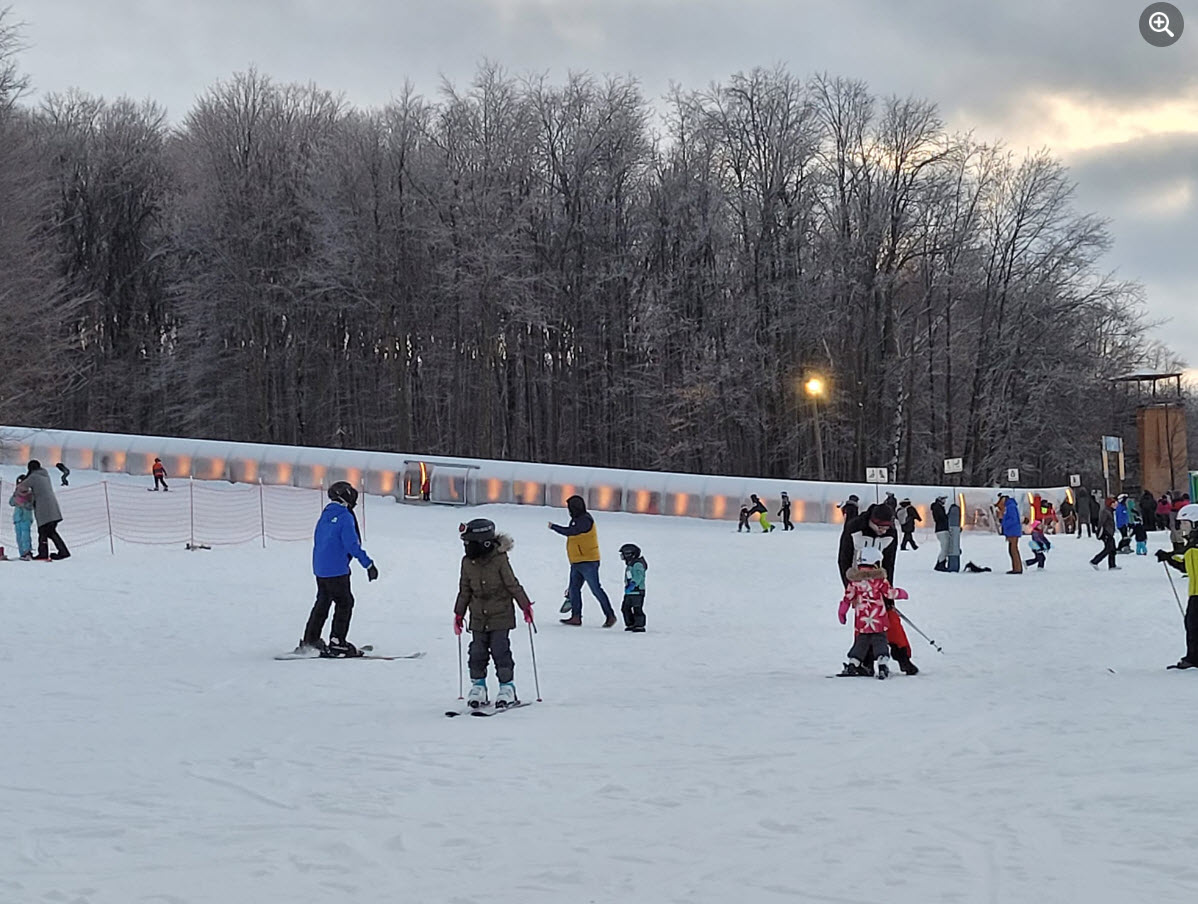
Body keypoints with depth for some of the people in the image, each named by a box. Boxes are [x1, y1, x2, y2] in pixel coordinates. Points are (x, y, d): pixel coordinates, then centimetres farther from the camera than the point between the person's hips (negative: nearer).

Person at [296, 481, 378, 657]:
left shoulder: (325, 516, 12)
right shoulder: (345, 517, -13)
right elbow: (352, 545, -19)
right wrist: (368, 564, -16)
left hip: (320, 568, 8)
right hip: (336, 570, -8)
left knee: (322, 603, 17)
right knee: (345, 603, 0)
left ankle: (309, 641, 20)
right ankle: (337, 643, -4)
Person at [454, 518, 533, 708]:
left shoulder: (499, 559, -12)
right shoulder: (467, 562, 2)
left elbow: (513, 584, -5)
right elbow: (464, 591, 12)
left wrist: (525, 605, -4)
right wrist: (459, 614, 14)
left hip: (501, 615, -4)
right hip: (478, 617, 4)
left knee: (500, 651, -5)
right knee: (477, 652, 4)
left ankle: (507, 687, 6)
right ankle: (478, 687, 16)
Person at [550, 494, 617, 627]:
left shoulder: (584, 520, -17)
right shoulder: (578, 519, 15)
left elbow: (570, 532, -25)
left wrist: (553, 527, -16)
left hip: (588, 562, -10)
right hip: (577, 563, 10)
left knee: (596, 589, -6)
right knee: (574, 588, 6)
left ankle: (610, 615, 1)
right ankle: (576, 616, 7)